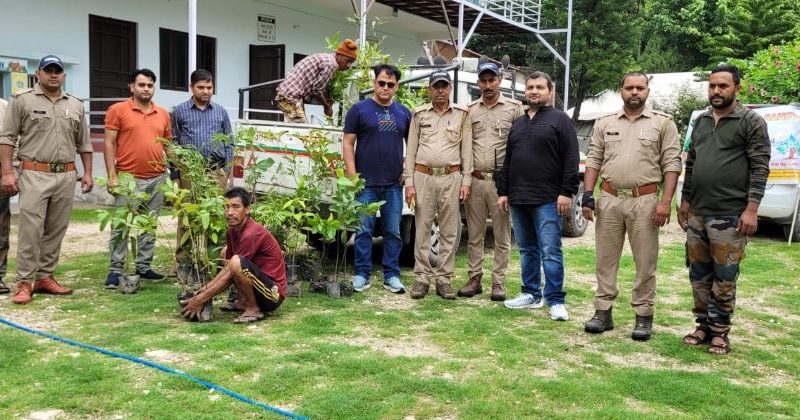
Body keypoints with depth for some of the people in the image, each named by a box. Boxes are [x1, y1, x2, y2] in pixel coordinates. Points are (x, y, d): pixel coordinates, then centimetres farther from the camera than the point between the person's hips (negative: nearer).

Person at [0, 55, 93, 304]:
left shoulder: (76, 105, 13)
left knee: (56, 231, 7)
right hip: (34, 174, -4)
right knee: (30, 230, -6)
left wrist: (88, 173, 10)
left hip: (67, 176, 4)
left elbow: (84, 144, 17)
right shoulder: (22, 101, 2)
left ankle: (45, 277, 17)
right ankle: (24, 282, 0)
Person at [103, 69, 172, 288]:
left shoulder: (163, 114, 11)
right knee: (121, 225, 0)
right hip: (129, 178, -4)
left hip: (158, 179, 4)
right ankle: (115, 270, 8)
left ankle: (144, 266, 20)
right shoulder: (118, 110, -1)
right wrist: (112, 175, -10)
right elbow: (109, 144, -3)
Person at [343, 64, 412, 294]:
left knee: (393, 232, 7)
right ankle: (362, 274, 13)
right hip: (366, 183, -3)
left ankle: (391, 275, 16)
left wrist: (407, 171, 3)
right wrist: (352, 175, -9)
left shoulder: (404, 113, 10)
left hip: (394, 184, 3)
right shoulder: (359, 109, 1)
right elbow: (348, 143, -1)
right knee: (364, 230, 2)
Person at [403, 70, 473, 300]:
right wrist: (409, 182, -1)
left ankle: (444, 278, 10)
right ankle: (422, 277, 10)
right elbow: (411, 150, 6)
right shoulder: (419, 114, 8)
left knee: (449, 231, 3)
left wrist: (466, 181, -3)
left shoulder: (462, 114, 7)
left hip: (451, 178, 0)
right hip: (423, 177, 0)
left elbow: (467, 150, 4)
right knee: (422, 229, 2)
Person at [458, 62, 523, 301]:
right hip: (474, 180, 3)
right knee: (474, 235, 9)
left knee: (502, 236, 4)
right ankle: (474, 279, 18)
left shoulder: (514, 108, 2)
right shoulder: (469, 110, 10)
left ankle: (499, 282, 12)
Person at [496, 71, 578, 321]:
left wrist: (566, 192, -15)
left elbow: (571, 160, -8)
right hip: (518, 199, 7)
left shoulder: (560, 120, -1)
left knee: (550, 251, -5)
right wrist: (503, 192, 14)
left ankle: (556, 301, 1)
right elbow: (507, 162, 20)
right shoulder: (518, 124, 18)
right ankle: (531, 294, 23)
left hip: (547, 200, -6)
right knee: (527, 250, 13)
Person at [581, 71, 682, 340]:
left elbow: (672, 164, -2)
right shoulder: (605, 124, 11)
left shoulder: (663, 123, 2)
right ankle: (603, 312, 17)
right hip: (608, 199, 3)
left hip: (644, 200, -2)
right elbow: (593, 161, 10)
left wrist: (666, 201, -11)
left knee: (645, 263, 3)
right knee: (605, 260, 7)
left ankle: (644, 317, 13)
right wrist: (587, 195, 0)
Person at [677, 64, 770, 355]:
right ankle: (703, 325, 24)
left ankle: (719, 332, 13)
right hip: (696, 214, 6)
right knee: (699, 275, 11)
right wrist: (684, 201, 16)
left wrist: (751, 209, -16)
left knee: (724, 279, 1)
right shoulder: (701, 121, 14)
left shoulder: (751, 122, -3)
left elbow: (760, 168, -8)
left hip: (730, 216, -5)